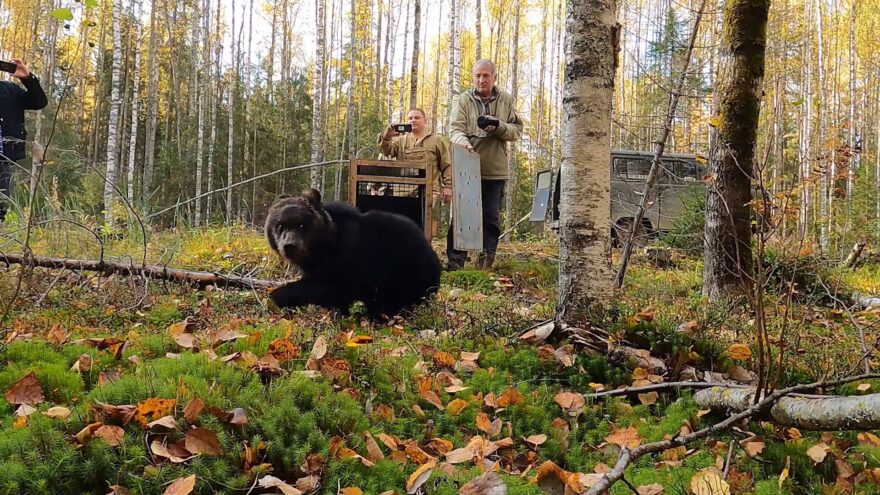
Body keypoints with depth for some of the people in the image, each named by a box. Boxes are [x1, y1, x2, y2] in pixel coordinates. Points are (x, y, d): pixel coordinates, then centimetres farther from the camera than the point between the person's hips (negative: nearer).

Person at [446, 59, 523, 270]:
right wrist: (462, 141, -30)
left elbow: (517, 130, 4)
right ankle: (455, 261, 3)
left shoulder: (507, 100, 6)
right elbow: (455, 128, -7)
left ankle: (486, 260, 16)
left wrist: (498, 126, -16)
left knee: (491, 217, 7)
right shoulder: (463, 100, 2)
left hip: (495, 170, 2)